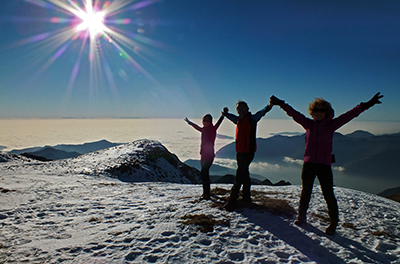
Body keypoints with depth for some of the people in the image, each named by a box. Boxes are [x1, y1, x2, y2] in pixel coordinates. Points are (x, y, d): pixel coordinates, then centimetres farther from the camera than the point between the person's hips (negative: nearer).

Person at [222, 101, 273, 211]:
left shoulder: (252, 119, -9)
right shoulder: (239, 120, 13)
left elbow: (261, 113, -28)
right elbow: (232, 117, 36)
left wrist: (268, 107, -43)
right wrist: (225, 113, 34)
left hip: (248, 151, -9)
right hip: (240, 152, 9)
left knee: (239, 176, -7)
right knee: (244, 174, 18)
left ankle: (232, 201, -2)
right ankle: (246, 198, 33)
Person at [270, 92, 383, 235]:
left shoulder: (331, 125, 1)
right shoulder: (308, 124, 4)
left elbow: (349, 115, -4)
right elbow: (294, 113, 4)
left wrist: (366, 105, -11)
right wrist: (281, 104, 2)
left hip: (324, 164, -2)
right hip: (308, 163, 2)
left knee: (328, 194, 0)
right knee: (305, 191, 14)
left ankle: (333, 222, 17)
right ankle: (301, 216, 32)